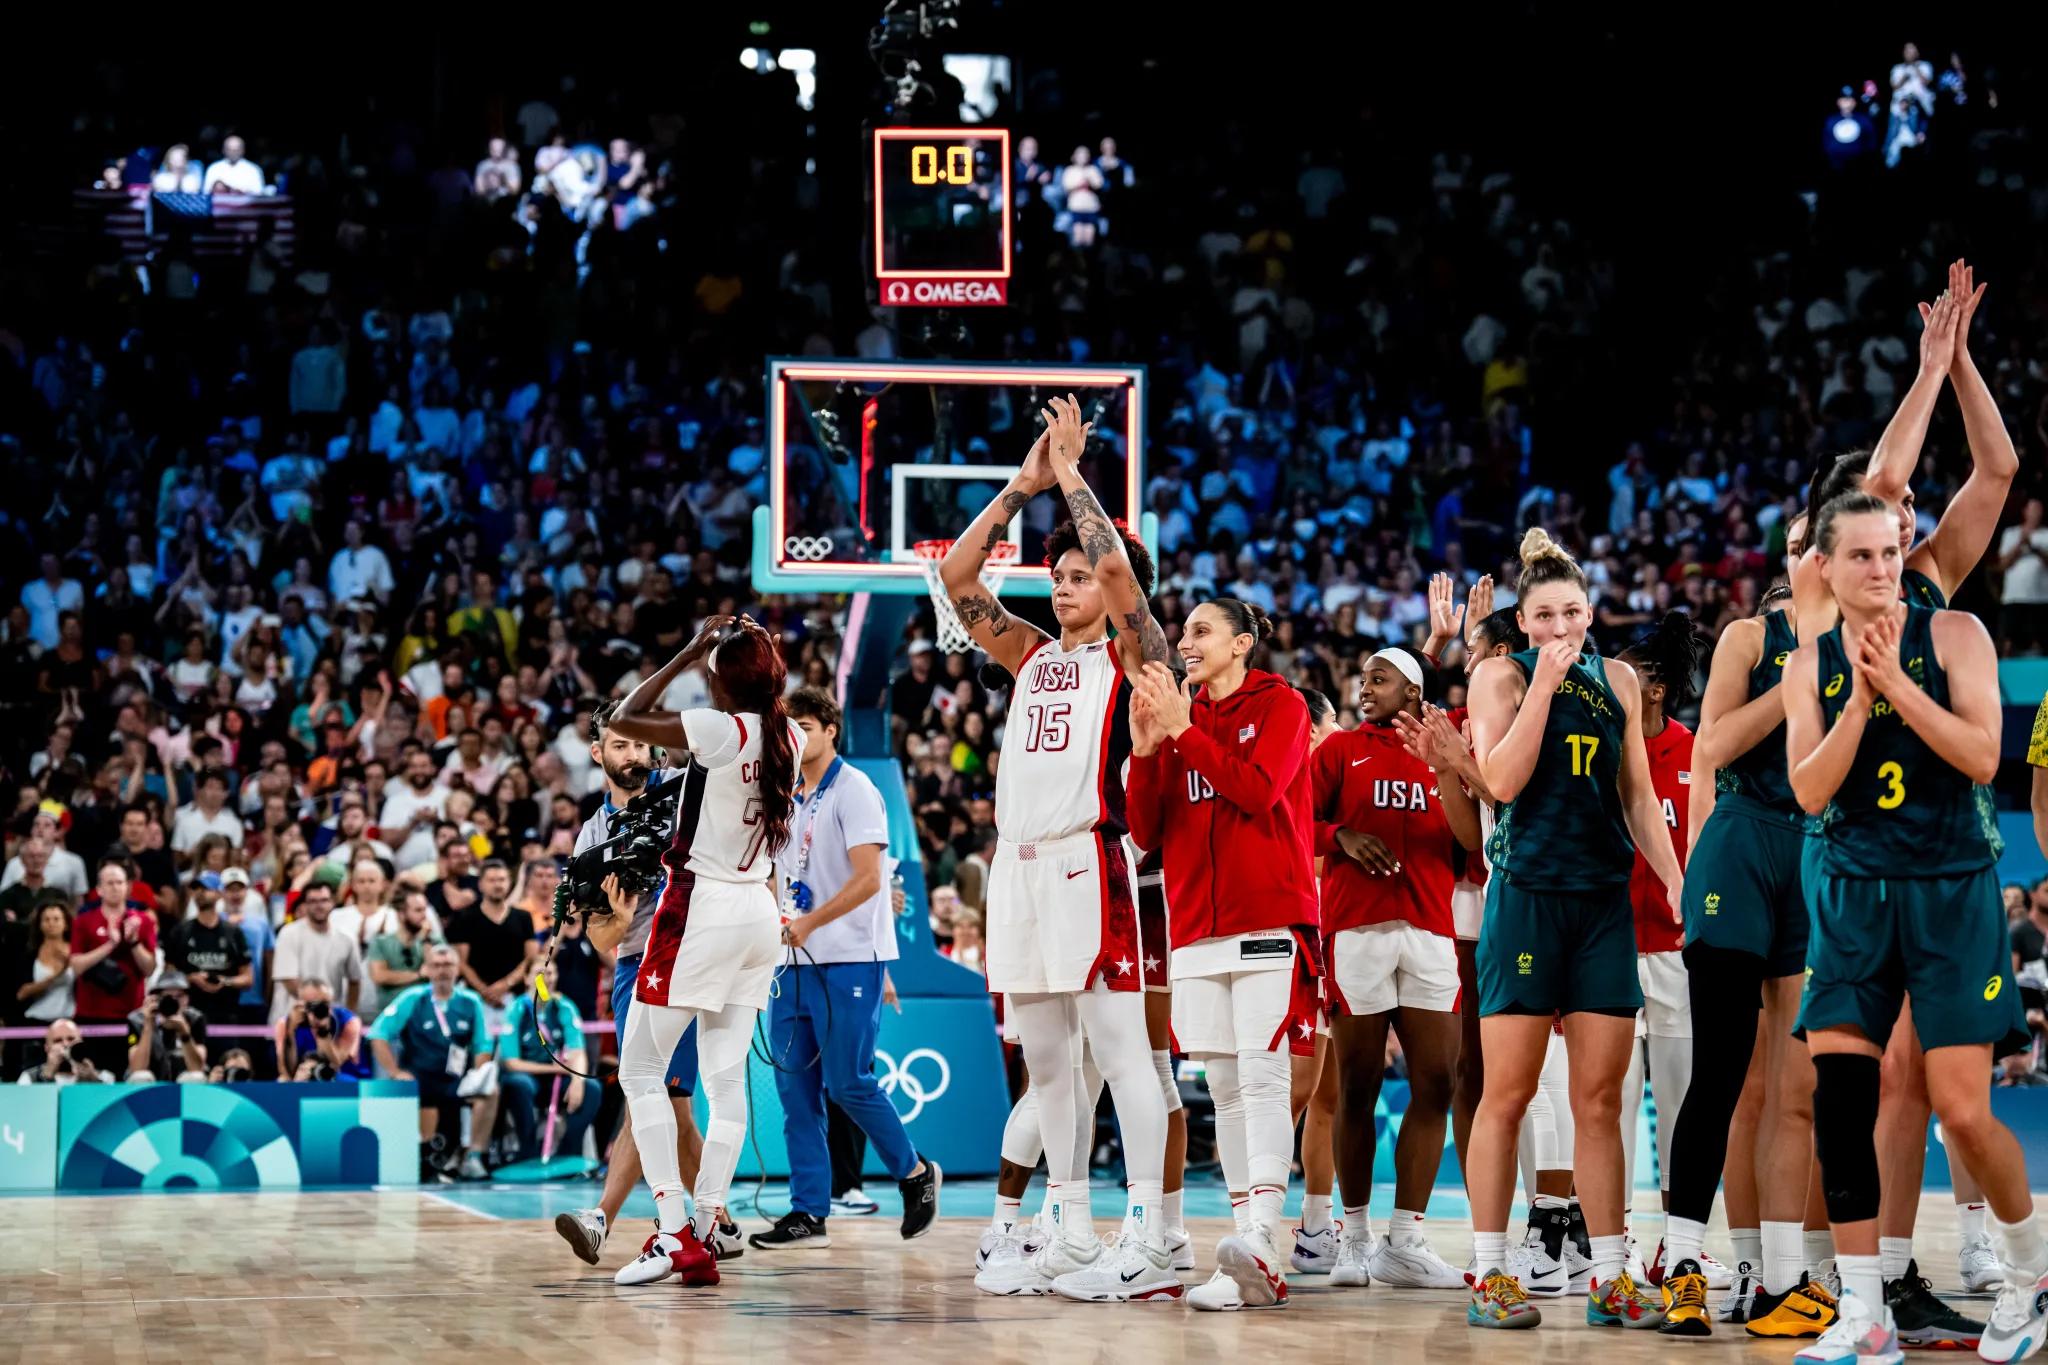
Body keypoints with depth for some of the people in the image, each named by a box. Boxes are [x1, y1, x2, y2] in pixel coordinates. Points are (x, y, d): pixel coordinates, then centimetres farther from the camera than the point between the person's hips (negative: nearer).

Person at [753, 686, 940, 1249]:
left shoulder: (854, 790, -7)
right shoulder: (787, 799, 14)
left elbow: (867, 877, -16)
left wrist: (808, 923, -21)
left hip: (848, 960, -7)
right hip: (794, 962, 7)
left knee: (848, 1081, -8)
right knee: (795, 1086, 2)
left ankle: (915, 1173, 13)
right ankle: (808, 1214, 4)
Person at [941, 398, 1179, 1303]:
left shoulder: (1131, 658, 2)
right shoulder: (1032, 657, 19)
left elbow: (1118, 564, -15)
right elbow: (956, 576, 15)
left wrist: (1070, 472, -5)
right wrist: (1021, 487, 11)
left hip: (1087, 861, -7)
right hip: (1018, 863, 7)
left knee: (1118, 1048, -10)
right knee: (1046, 1060, 9)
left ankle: (1146, 1243, -12)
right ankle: (1071, 1237, 14)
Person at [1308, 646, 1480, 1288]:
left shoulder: (1441, 755, 16)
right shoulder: (1340, 750, 12)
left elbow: (1475, 840, 3)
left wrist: (1443, 764, -7)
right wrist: (1341, 837, -12)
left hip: (1430, 933, 2)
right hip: (1355, 928, -2)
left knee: (1436, 1081, -6)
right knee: (1357, 1086, 0)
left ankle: (1404, 1241, -2)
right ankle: (1355, 1237, 9)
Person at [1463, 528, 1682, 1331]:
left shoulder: (1617, 681, 12)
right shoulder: (1500, 676, 0)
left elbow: (1637, 794, 17)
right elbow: (1502, 781, -13)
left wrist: (1675, 876, 8)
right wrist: (1544, 683, -14)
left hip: (1605, 900, 4)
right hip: (1527, 895, -4)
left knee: (1600, 1098, 4)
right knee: (1508, 1093, -3)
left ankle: (1609, 1279, 6)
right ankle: (1489, 1276, 3)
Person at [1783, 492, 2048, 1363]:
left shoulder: (1953, 635, -2)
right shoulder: (1810, 667, 7)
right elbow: (1809, 791, -4)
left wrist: (1895, 681, -18)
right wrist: (1858, 696, -14)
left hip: (1952, 890, -3)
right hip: (1853, 892, 3)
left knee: (1963, 1110, -7)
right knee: (1838, 1104, -6)